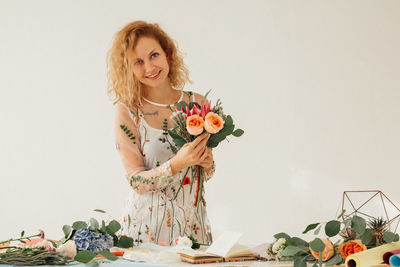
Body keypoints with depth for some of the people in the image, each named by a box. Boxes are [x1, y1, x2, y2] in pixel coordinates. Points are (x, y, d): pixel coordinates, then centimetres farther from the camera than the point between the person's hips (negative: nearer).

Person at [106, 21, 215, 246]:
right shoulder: (127, 111, -8)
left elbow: (206, 173, 11)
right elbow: (136, 181, -11)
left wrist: (207, 164, -11)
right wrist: (177, 164, -26)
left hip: (193, 223, 3)